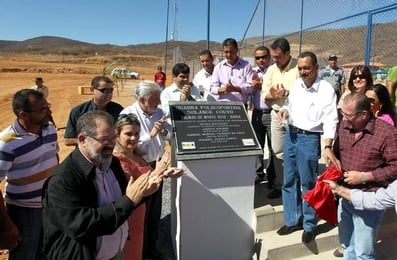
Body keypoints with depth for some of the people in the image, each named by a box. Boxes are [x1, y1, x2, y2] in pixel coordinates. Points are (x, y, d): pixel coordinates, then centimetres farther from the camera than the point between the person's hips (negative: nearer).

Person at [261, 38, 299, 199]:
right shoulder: (271, 70, 8)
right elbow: (265, 94, 6)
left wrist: (286, 93, -26)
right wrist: (273, 95, -15)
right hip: (276, 114, 6)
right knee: (278, 152, 11)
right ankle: (280, 185, 23)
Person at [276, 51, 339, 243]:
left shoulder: (326, 90, -10)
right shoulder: (296, 85, 6)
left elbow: (330, 120, -14)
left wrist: (328, 147, -24)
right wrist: (284, 110, -4)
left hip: (309, 138, -6)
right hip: (290, 134, 6)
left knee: (307, 184, 5)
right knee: (289, 181, 13)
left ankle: (309, 225, 24)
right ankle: (293, 220, 29)